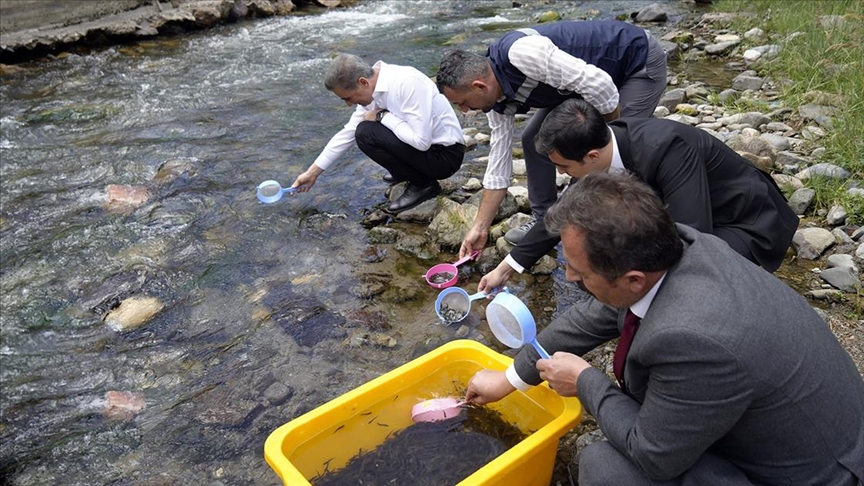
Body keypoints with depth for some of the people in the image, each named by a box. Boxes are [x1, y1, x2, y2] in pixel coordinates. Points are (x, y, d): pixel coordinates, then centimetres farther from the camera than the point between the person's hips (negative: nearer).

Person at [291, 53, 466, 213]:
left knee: (366, 133, -19)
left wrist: (383, 116, -18)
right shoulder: (373, 88, -1)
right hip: (422, 146, 9)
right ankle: (416, 171, 17)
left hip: (444, 154, -9)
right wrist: (313, 173, 9)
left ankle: (423, 184, -5)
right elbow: (347, 133, 7)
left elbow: (422, 141, -30)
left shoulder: (407, 83, -27)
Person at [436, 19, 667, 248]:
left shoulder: (520, 53, -35)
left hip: (640, 61, -8)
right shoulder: (499, 101, -7)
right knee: (535, 139, 3)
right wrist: (479, 229, 2)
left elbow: (598, 82, -35)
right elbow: (498, 165, -1)